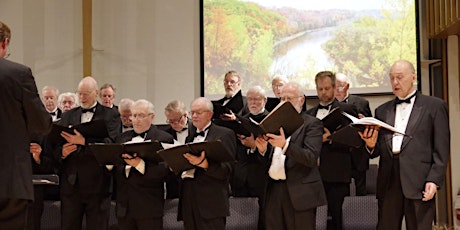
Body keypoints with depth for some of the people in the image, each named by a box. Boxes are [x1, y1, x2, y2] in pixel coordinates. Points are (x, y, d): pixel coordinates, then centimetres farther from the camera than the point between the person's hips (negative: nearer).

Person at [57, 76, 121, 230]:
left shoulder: (111, 115, 3)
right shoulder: (68, 116, 16)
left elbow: (111, 143, -12)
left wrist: (83, 141, -23)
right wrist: (62, 152, -12)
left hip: (97, 183, -3)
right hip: (71, 183, 3)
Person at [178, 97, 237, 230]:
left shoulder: (224, 134, 0)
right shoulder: (190, 134, 19)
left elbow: (226, 170, -9)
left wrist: (204, 164, -25)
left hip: (211, 202, -5)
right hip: (188, 199, 6)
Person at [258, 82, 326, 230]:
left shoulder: (312, 124, -1)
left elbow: (311, 158, -15)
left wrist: (285, 145, -28)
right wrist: (262, 149, -6)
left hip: (300, 193, -5)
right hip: (273, 190, 5)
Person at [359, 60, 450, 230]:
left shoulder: (434, 106, 6)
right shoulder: (382, 110, 18)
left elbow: (442, 149, 1)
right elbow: (377, 151, 15)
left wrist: (434, 180, -9)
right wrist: (371, 144, -7)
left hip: (418, 182, -3)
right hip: (388, 182, 4)